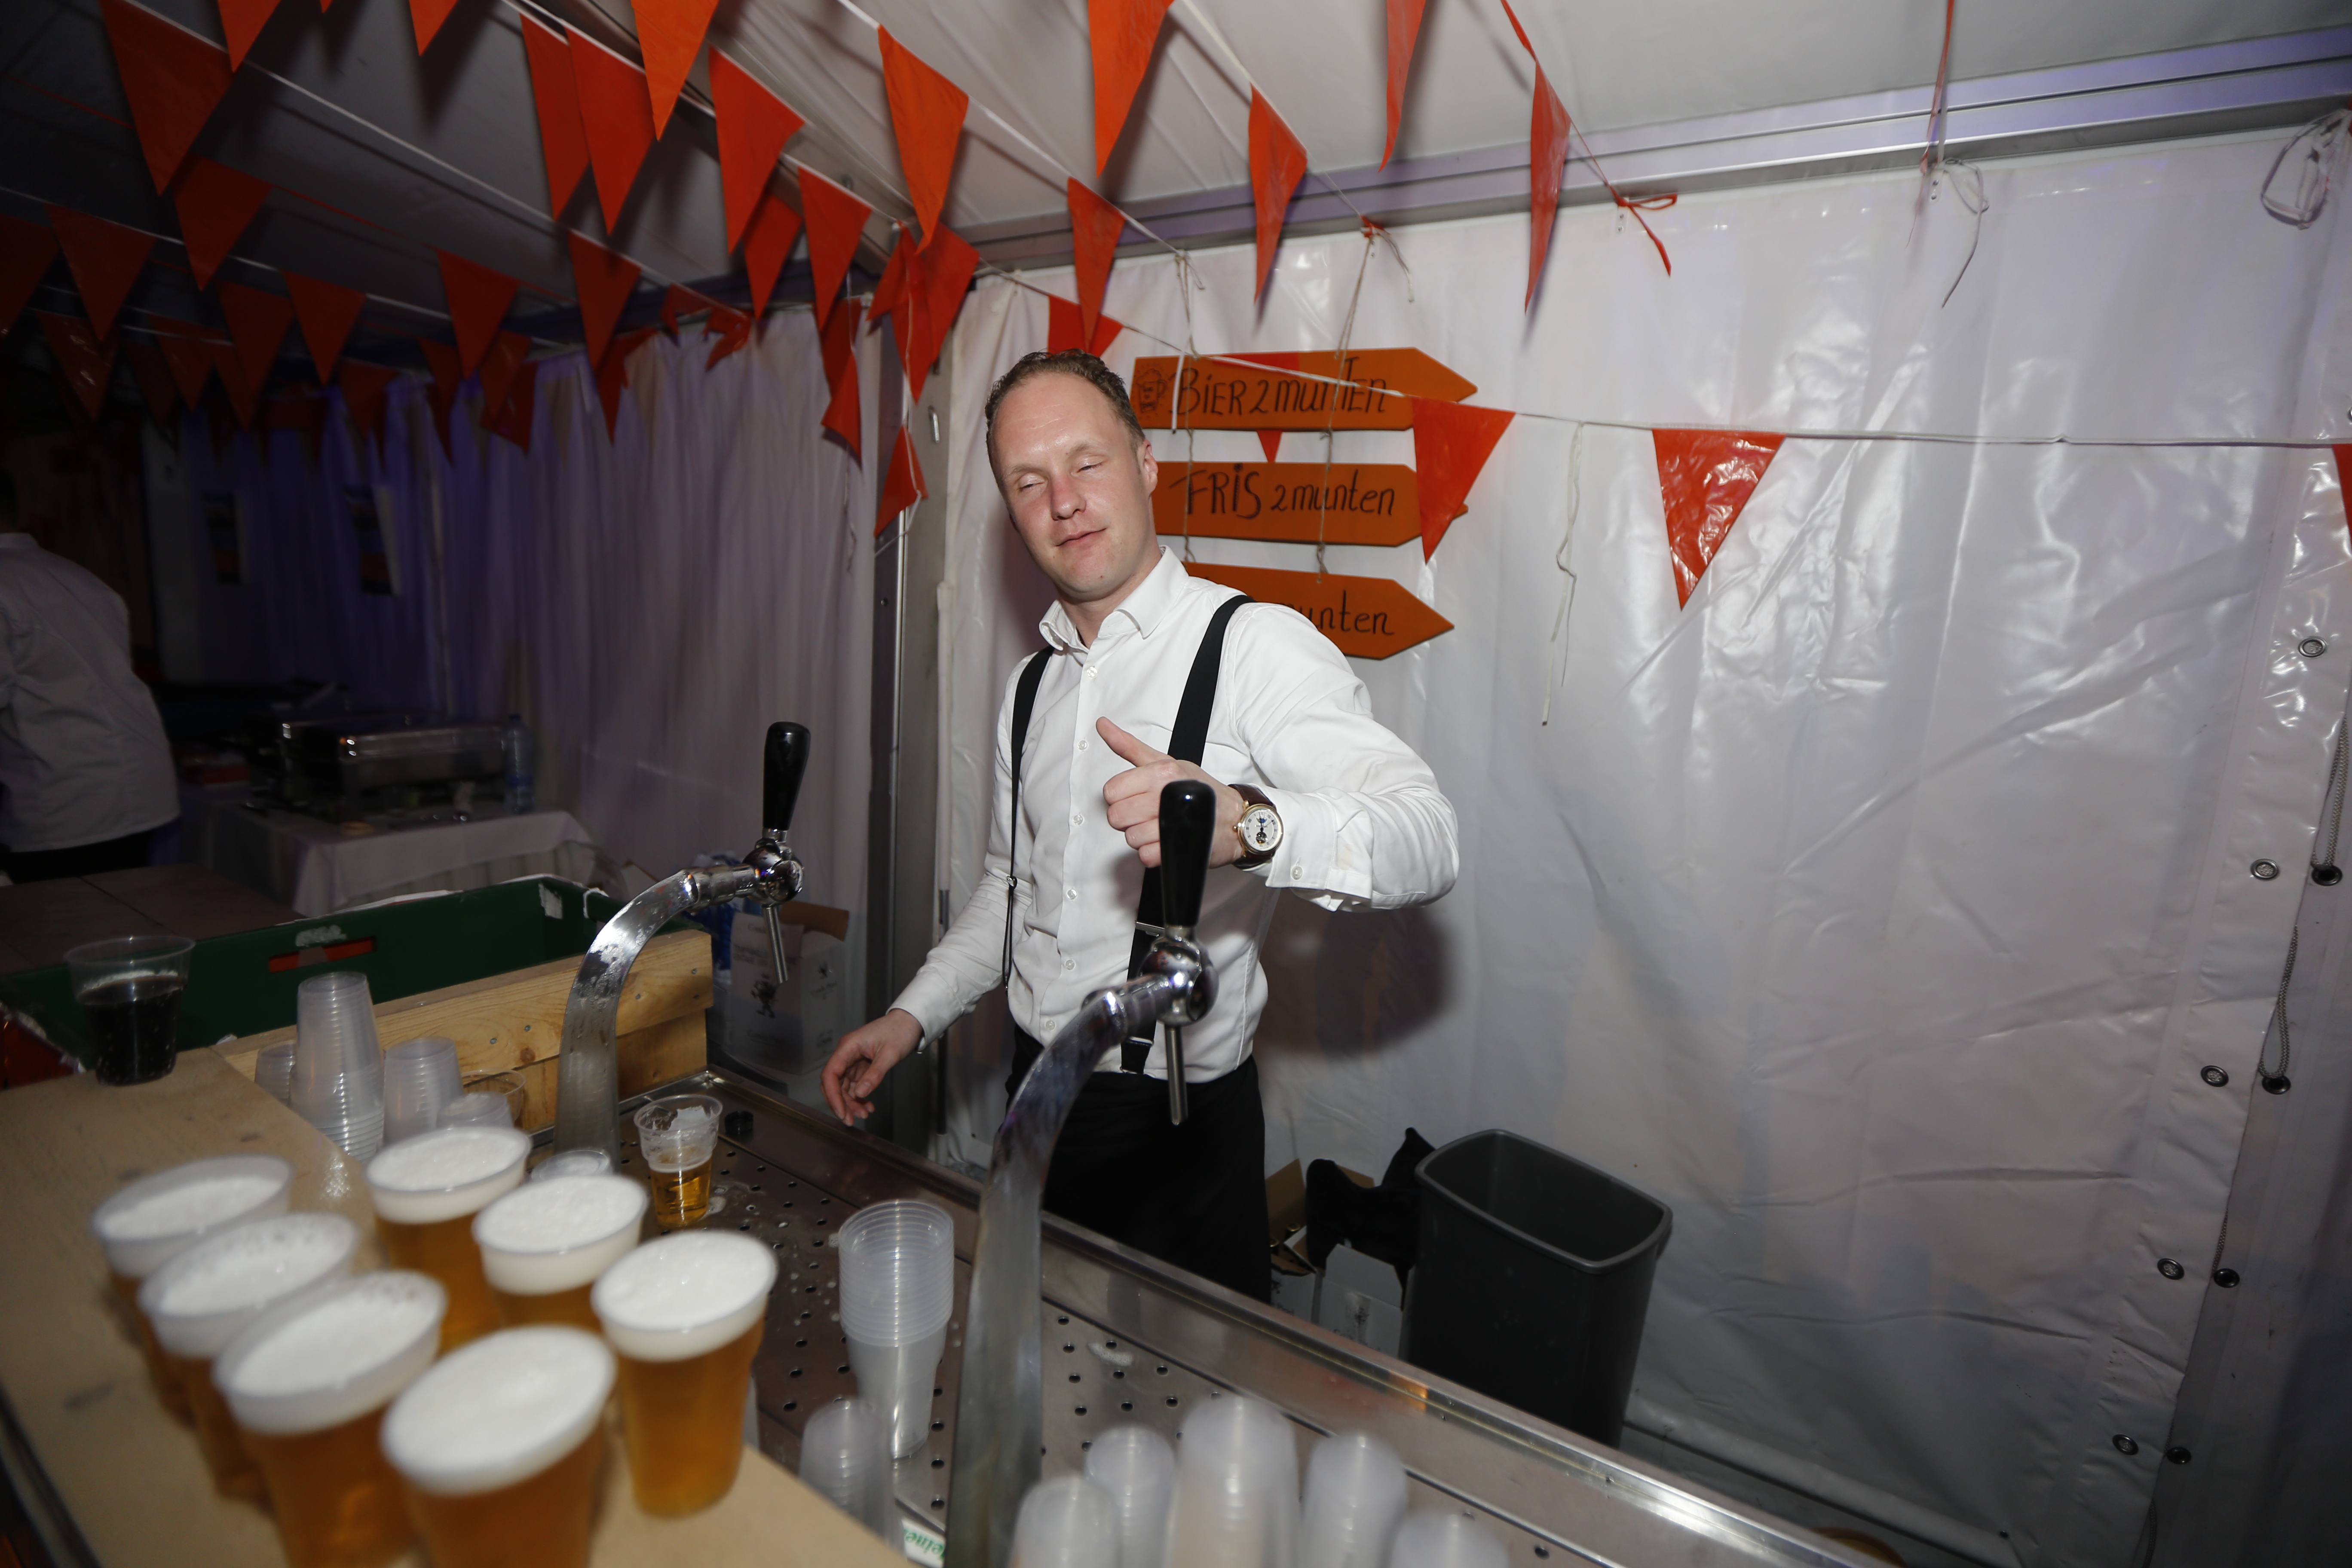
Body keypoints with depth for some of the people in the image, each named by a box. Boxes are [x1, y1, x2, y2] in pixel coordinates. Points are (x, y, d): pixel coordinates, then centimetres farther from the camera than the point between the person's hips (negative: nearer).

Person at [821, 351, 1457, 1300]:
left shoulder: (1257, 645, -15)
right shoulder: (1033, 684, 7)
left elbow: (1425, 839, -28)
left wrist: (1245, 823, -46)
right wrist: (913, 1016, 8)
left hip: (1177, 1123, -6)